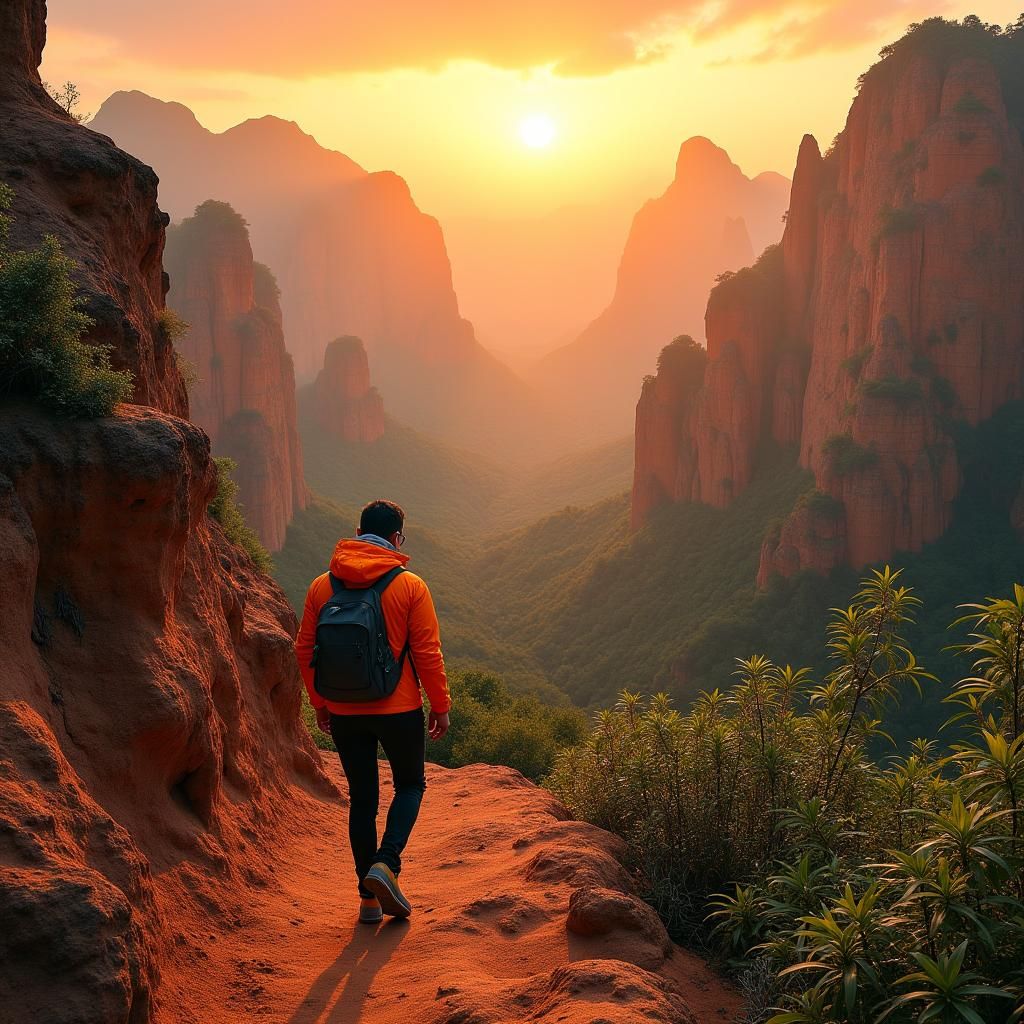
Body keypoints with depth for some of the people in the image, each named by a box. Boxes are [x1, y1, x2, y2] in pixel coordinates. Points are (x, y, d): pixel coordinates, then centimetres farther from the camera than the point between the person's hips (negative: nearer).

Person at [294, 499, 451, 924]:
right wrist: (441, 706, 2)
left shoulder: (322, 586, 1)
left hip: (344, 713, 3)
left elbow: (304, 649, 5)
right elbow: (428, 653, -9)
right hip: (399, 710, -3)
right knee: (410, 784, 17)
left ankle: (369, 898, 17)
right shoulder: (410, 586, -8)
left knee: (362, 797, 14)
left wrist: (319, 703, 17)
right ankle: (386, 863, -5)